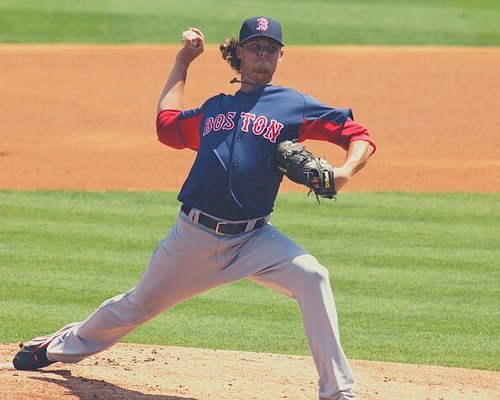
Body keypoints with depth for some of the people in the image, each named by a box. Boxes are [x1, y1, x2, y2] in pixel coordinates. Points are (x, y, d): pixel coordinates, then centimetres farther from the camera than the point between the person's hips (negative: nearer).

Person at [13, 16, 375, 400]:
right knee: (140, 303, 18)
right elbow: (167, 125, 27)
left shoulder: (294, 106, 1)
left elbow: (360, 138, -4)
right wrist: (182, 62, 28)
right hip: (194, 235, 3)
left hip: (253, 238, -3)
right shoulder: (215, 108, 14)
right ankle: (63, 346, 46)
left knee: (312, 276, -29)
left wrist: (344, 173, -25)